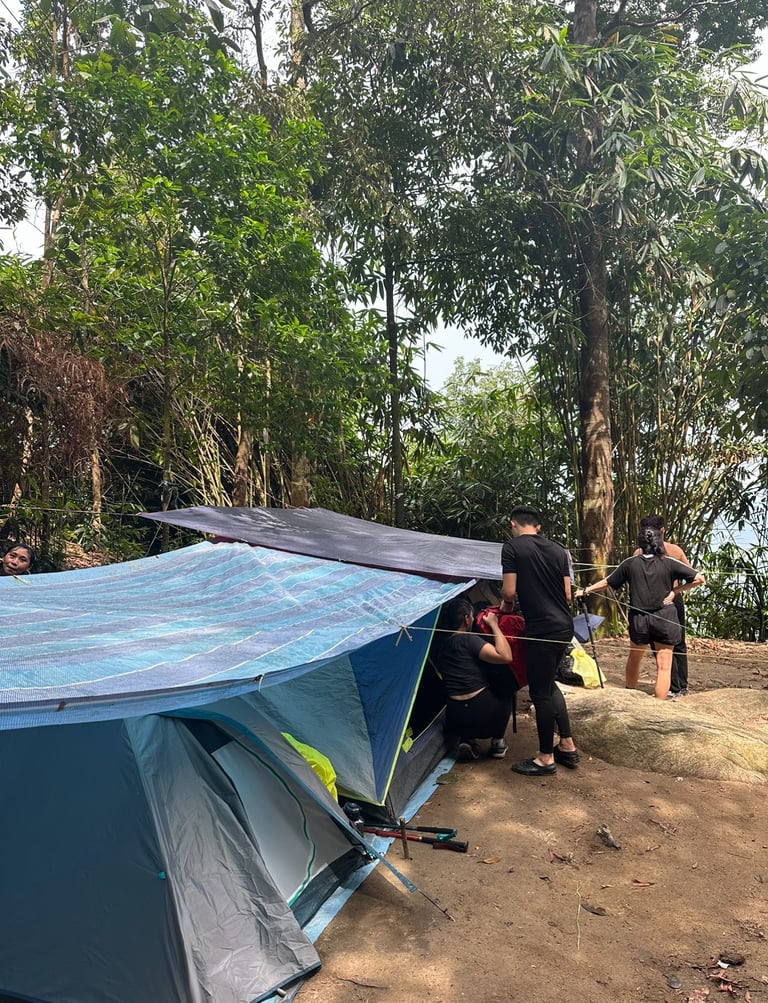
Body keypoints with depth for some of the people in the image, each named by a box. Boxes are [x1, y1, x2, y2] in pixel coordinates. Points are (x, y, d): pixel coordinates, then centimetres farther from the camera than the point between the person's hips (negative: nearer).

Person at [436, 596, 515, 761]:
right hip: (482, 716, -5)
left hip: (454, 721, 5)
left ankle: (467, 740, 15)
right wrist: (494, 625, -7)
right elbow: (505, 657, -19)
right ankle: (498, 742, 20)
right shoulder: (468, 640, -12)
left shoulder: (441, 645, 11)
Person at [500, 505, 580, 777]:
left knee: (540, 692, 4)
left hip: (542, 629, -7)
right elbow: (567, 595, 11)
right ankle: (567, 747, 27)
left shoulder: (512, 547, -7)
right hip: (564, 625, 8)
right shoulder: (558, 550, 11)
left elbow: (509, 591, -11)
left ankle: (546, 759, 15)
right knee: (549, 684, 22)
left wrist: (506, 606, 11)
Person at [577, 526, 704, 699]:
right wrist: (676, 591, 0)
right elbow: (699, 578, -6)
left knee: (634, 659, 24)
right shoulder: (669, 563, -4)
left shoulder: (631, 563, -1)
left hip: (638, 618, 2)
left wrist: (585, 591, 18)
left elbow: (607, 582, 6)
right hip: (665, 618, -2)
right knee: (664, 666, 3)